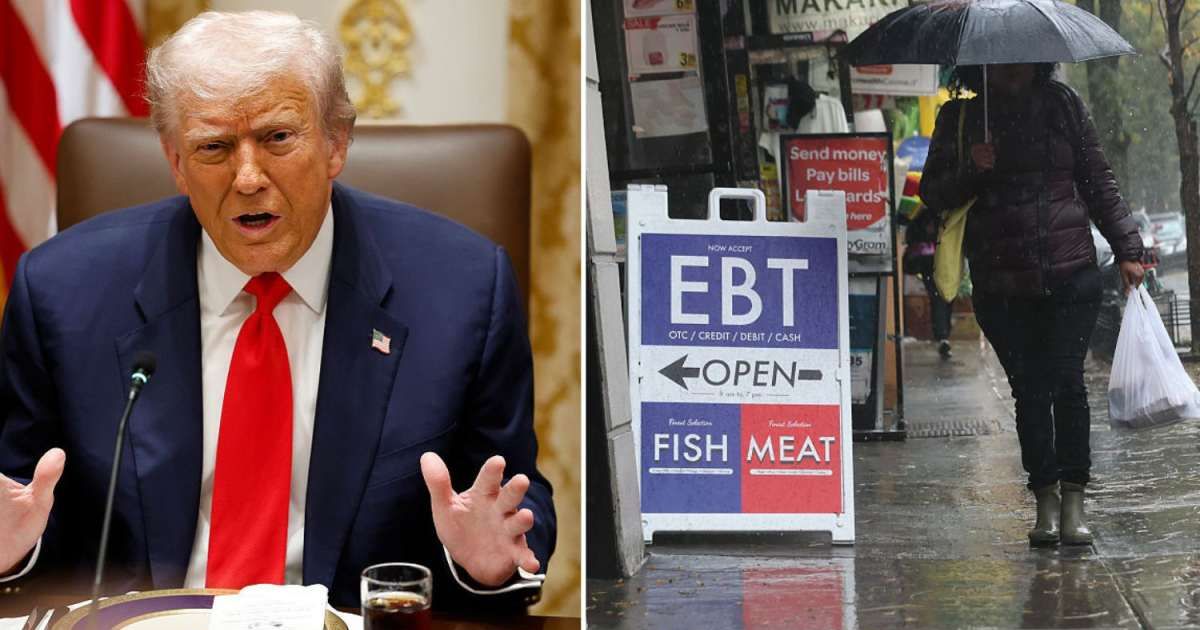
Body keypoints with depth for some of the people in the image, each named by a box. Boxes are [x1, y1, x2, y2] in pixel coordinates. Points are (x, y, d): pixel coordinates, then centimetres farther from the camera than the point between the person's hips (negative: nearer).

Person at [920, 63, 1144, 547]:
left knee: (1066, 381, -7)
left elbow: (1098, 181, 12)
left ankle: (1073, 499, 1)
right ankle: (1046, 501, 11)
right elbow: (933, 192, 7)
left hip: (1071, 275, 0)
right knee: (1029, 389, 1)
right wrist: (970, 171, -12)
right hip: (1000, 284, 0)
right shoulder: (959, 118, 8)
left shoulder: (1062, 104, 9)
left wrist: (1126, 248, 8)